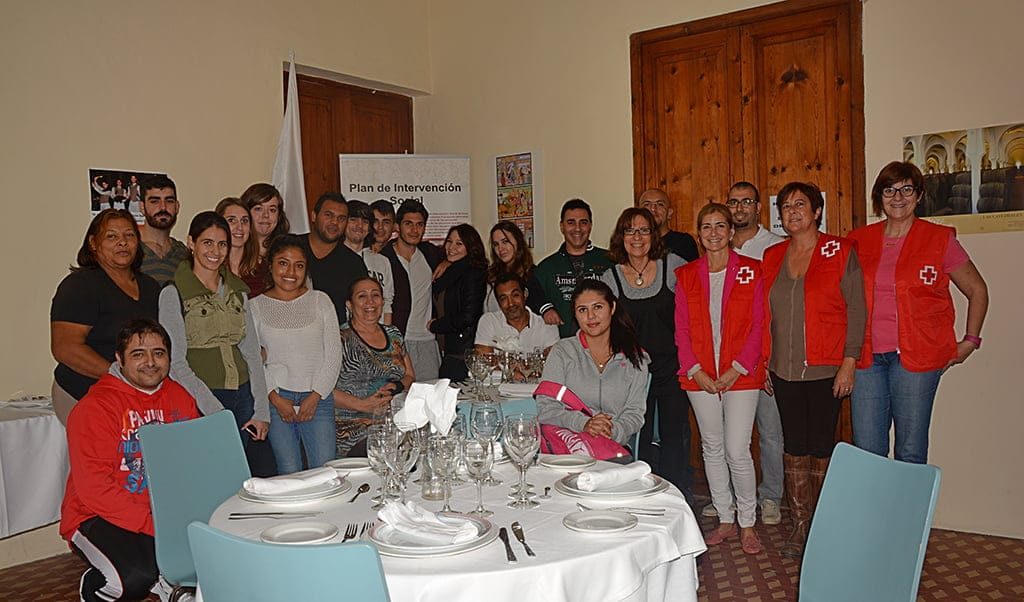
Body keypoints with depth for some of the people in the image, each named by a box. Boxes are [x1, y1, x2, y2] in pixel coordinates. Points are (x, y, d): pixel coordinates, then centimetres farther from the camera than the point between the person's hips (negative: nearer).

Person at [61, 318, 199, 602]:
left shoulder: (179, 398, 6)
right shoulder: (95, 407, -12)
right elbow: (94, 488, -19)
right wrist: (152, 525, -26)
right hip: (99, 516, -5)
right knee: (137, 577, -29)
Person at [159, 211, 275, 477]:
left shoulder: (237, 290, 12)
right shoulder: (174, 293, -3)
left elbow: (252, 352, 11)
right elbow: (176, 362, -8)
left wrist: (261, 412, 3)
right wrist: (216, 412, -15)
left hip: (243, 395, 5)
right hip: (202, 401, -4)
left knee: (267, 481, 1)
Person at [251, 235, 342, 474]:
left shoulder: (320, 300, 7)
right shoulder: (255, 306, 6)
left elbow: (333, 353, 4)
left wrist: (315, 396, -4)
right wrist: (275, 397, -7)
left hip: (318, 398, 1)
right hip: (276, 398, 0)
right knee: (289, 474, 0)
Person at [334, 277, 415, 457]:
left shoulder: (394, 334, 17)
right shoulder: (341, 339, -2)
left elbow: (410, 376, 21)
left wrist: (396, 387, -2)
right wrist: (362, 404, -17)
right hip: (355, 430, -5)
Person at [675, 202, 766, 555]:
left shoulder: (750, 272, 1)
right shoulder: (686, 276, 7)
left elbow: (758, 326, -3)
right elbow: (682, 330, 6)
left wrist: (736, 370, -11)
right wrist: (696, 370, -5)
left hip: (740, 375, -3)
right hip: (700, 376, 3)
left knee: (737, 450, -6)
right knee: (712, 448, 10)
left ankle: (747, 523, 14)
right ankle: (725, 520, 25)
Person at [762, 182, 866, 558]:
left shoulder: (840, 252, -3)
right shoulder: (772, 257, 9)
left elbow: (856, 311, -5)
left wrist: (848, 363, -10)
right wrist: (763, 362, 10)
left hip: (826, 371, -4)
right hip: (784, 371, 4)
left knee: (822, 446, 3)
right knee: (794, 447, 7)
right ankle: (800, 527, 18)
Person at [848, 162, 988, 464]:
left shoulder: (939, 240, 3)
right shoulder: (858, 241, 9)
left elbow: (977, 290, 12)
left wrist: (969, 341, 8)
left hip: (916, 357, -2)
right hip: (866, 357, 2)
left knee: (911, 452, 3)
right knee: (866, 451, 3)